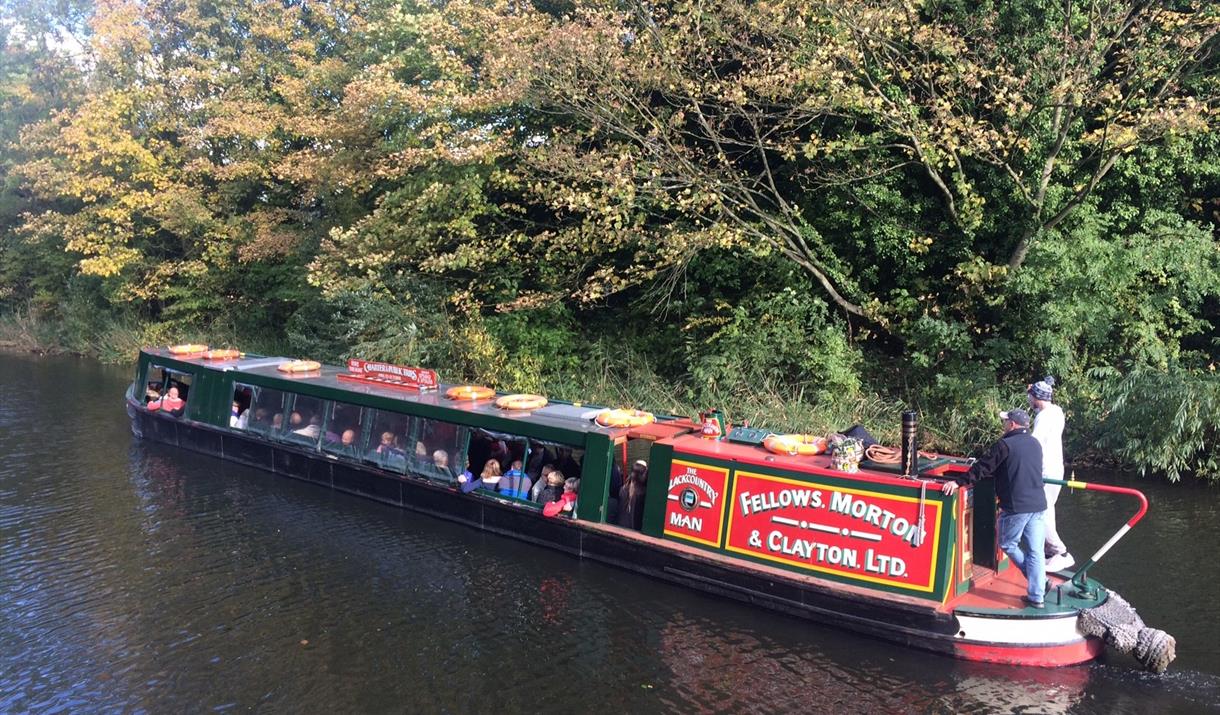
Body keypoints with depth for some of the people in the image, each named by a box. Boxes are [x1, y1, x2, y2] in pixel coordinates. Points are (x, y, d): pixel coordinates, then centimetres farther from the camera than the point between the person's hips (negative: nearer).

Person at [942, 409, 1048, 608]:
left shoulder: (1005, 445, -10)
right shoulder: (1035, 444, 13)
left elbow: (983, 468, -13)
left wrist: (959, 481, -9)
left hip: (1016, 506, -7)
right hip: (1037, 504, 7)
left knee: (1008, 544, 11)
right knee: (1035, 551, 8)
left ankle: (1040, 581, 10)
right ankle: (1036, 595, 10)